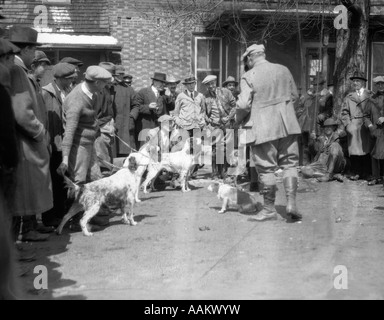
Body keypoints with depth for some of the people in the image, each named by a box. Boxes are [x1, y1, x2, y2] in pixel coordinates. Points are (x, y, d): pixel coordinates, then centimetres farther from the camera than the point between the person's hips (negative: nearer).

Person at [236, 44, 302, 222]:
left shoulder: (249, 77, -9)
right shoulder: (283, 70, 7)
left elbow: (243, 105, -15)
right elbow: (294, 95, 15)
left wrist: (238, 120, 4)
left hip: (263, 128, -4)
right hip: (287, 124, 4)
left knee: (266, 168, 4)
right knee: (289, 163, 11)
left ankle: (269, 209, 12)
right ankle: (291, 202, -1)